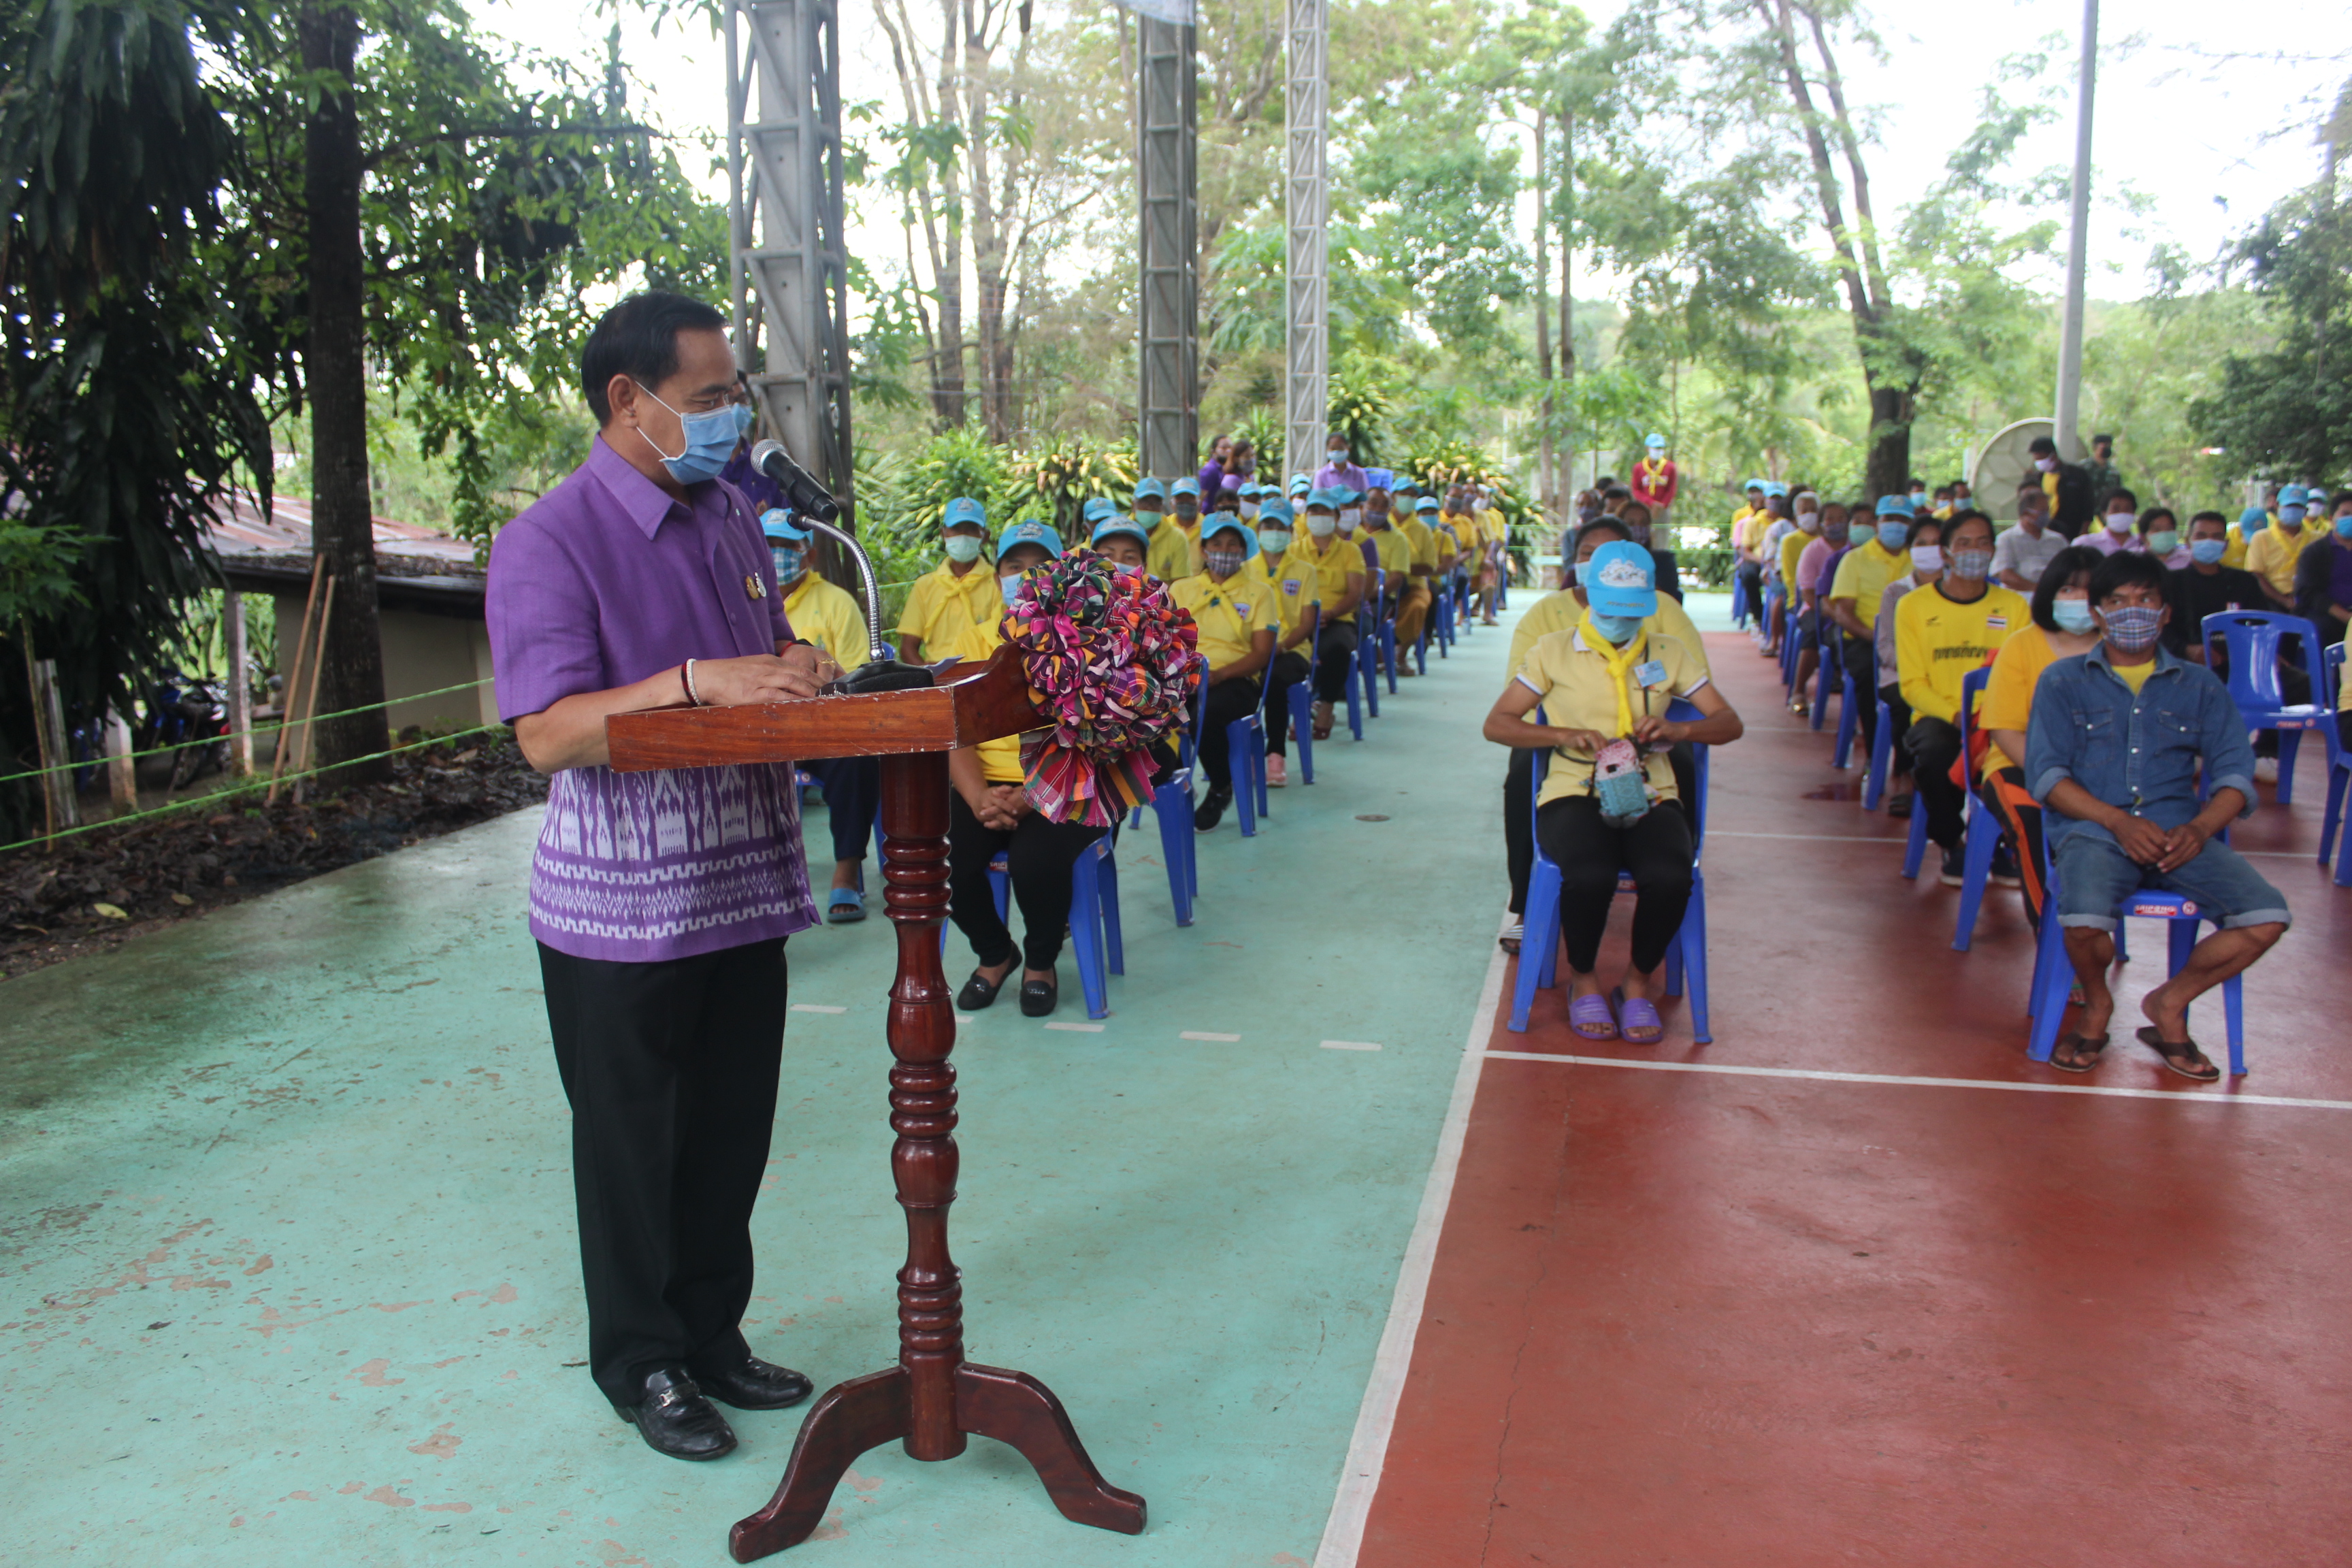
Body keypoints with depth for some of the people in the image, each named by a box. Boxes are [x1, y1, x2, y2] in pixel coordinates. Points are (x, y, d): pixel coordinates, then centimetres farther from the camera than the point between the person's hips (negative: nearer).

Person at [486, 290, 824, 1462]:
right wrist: (699, 683, -31)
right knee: (634, 1147, 10)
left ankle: (711, 1334, 35)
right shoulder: (550, 542, -14)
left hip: (746, 883, 7)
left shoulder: (729, 515, 10)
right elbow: (547, 735, -22)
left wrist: (793, 668, -2)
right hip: (623, 911, -6)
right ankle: (644, 1366, 29)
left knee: (732, 1135, 16)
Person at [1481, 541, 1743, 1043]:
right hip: (1575, 794, -2)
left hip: (1649, 795, 2)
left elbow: (1729, 723, 11)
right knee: (1590, 875, -35)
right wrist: (1564, 735, -11)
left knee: (1670, 876, -32)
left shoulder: (1669, 653, 15)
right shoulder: (1554, 650, 9)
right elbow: (1496, 724, 5)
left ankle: (1639, 981, -1)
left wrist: (1678, 730, -10)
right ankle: (1583, 981, -2)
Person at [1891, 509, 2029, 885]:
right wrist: (1955, 715, -18)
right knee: (1936, 754, -36)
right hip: (1937, 716, -1)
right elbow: (1912, 684, -1)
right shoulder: (1913, 606, 4)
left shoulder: (2014, 606, 11)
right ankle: (1952, 844, -7)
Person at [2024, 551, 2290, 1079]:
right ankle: (2097, 1005, 2)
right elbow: (2046, 773, 0)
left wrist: (2199, 828, -13)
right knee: (2085, 918, -34)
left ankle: (2170, 1002, 5)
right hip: (2091, 829, -3)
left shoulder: (2200, 687, 18)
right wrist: (2117, 821, -15)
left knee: (2267, 917, -22)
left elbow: (2234, 772, 8)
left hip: (2179, 832, 3)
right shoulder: (2063, 681, 11)